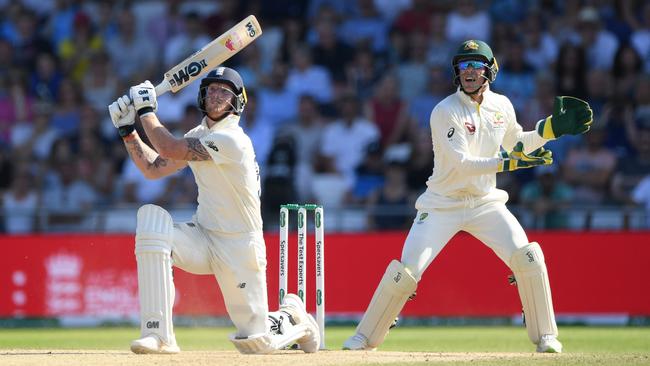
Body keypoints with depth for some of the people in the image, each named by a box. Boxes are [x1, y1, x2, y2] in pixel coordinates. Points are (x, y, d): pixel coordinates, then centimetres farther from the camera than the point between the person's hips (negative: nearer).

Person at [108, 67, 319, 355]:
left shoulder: (232, 140, -21)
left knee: (256, 342, -6)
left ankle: (292, 317, 35)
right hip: (204, 239, 7)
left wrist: (146, 110, -13)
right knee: (150, 217, -24)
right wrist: (127, 129, 0)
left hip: (239, 248, -7)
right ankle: (158, 335, -26)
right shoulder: (199, 136, 6)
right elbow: (153, 168, 8)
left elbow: (169, 149, -24)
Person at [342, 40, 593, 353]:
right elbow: (461, 163, -26)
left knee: (528, 257, -13)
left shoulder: (501, 106, 2)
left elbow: (517, 144, 19)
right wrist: (510, 162, -34)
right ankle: (365, 338, 5)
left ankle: (545, 337, 0)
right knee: (406, 270, -11)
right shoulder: (445, 112, -16)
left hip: (485, 203, 4)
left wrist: (554, 127, 5)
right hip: (442, 206, -4)